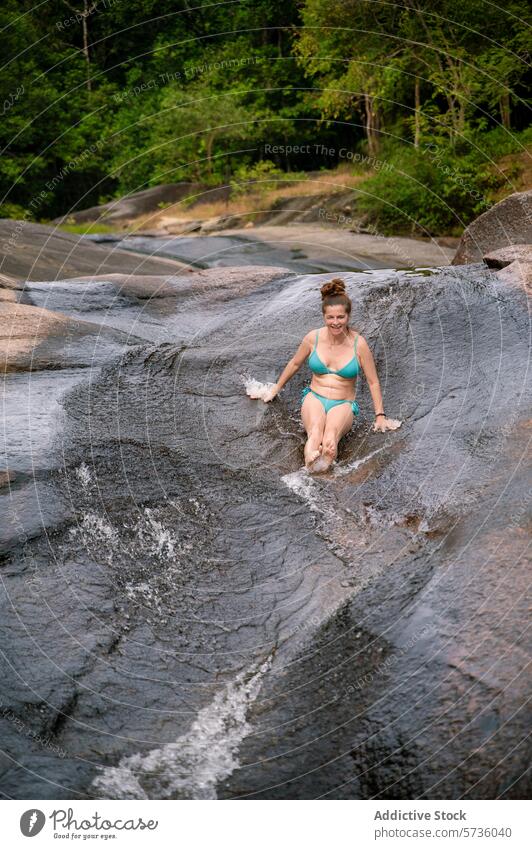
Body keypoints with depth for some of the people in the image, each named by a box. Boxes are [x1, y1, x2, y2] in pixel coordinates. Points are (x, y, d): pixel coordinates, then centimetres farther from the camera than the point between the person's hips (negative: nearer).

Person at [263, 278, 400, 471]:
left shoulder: (358, 344, -5)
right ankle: (312, 457, -64)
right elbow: (295, 364, 19)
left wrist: (380, 416, 3)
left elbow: (373, 382, 3)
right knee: (315, 430, -38)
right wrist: (276, 388, 29)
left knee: (331, 433, -38)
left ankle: (325, 456, -61)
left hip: (343, 404, 1)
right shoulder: (313, 338, 0)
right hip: (314, 398, -1)